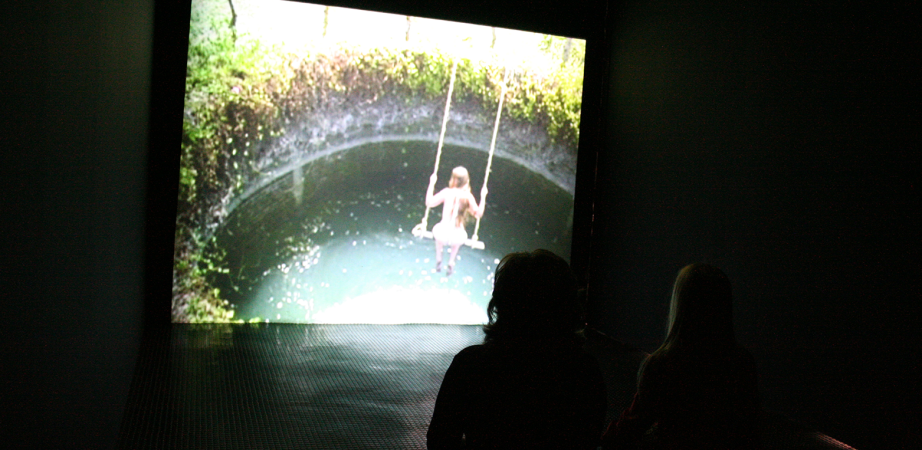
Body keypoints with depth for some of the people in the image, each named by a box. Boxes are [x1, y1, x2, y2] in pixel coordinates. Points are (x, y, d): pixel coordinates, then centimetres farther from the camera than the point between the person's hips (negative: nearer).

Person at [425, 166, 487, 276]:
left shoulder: (447, 192, -10)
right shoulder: (468, 196, -10)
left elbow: (429, 203, -3)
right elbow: (478, 214, -5)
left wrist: (431, 184, 5)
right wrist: (483, 197, 4)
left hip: (443, 233, 0)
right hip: (457, 237, 0)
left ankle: (438, 260, 45)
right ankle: (451, 263, 42)